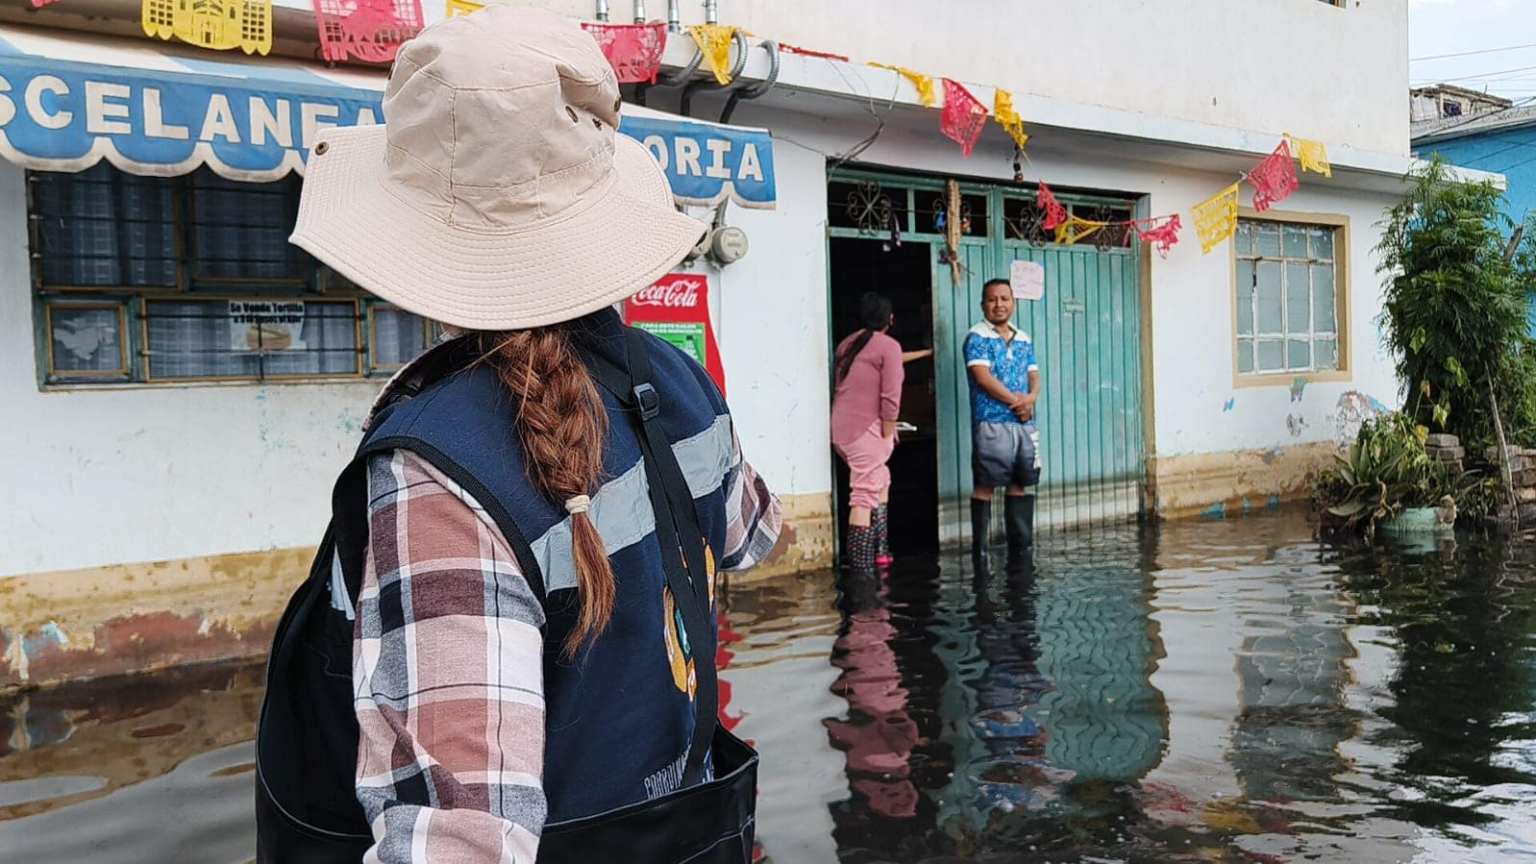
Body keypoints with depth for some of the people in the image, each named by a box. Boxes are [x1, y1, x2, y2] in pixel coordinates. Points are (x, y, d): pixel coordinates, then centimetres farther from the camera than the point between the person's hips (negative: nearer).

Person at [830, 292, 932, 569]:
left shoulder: (847, 345, 18)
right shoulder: (888, 345, -6)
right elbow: (890, 397, -14)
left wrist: (925, 353, 47)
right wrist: (888, 435, -5)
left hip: (841, 429, 8)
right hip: (865, 430, -8)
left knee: (880, 479, 23)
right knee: (864, 497, -7)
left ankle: (880, 550, 20)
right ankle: (862, 567, -8)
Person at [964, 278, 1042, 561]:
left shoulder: (1024, 339, 18)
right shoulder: (977, 337, -3)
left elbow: (1034, 376, 15)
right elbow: (983, 377, -12)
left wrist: (1030, 397, -8)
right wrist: (1015, 400, -9)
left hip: (1025, 423, 7)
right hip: (991, 423, -6)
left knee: (1022, 484, 10)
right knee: (985, 485, -4)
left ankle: (1021, 545, 19)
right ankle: (980, 548, 1)